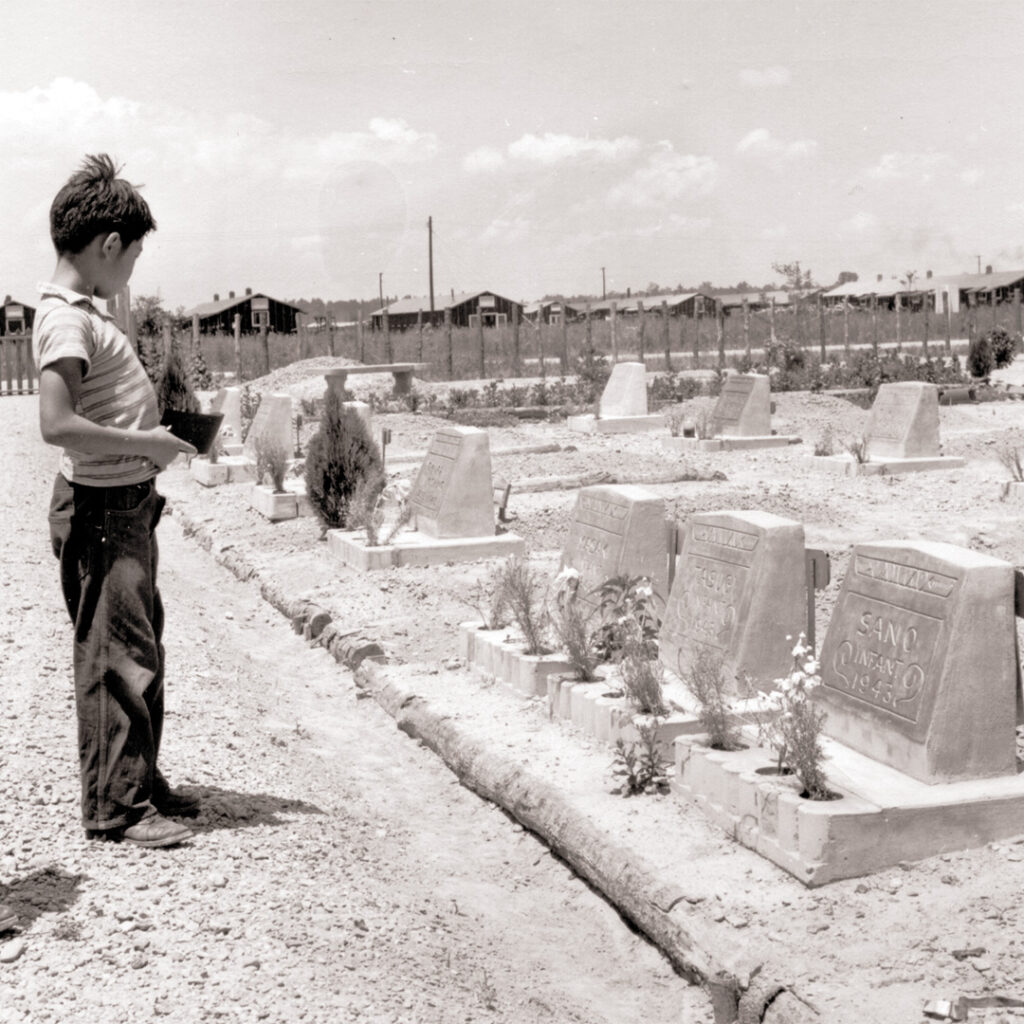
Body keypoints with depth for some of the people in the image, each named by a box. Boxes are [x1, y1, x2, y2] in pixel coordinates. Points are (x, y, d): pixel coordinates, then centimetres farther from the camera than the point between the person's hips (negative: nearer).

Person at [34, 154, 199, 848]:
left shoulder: (85, 309, 13)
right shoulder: (65, 317, -17)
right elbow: (57, 424, -27)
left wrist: (151, 435, 13)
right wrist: (141, 443, -18)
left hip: (127, 503, 10)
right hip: (101, 507, -10)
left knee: (140, 647, 16)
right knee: (119, 656, -5)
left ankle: (141, 782, 28)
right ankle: (116, 808, 4)